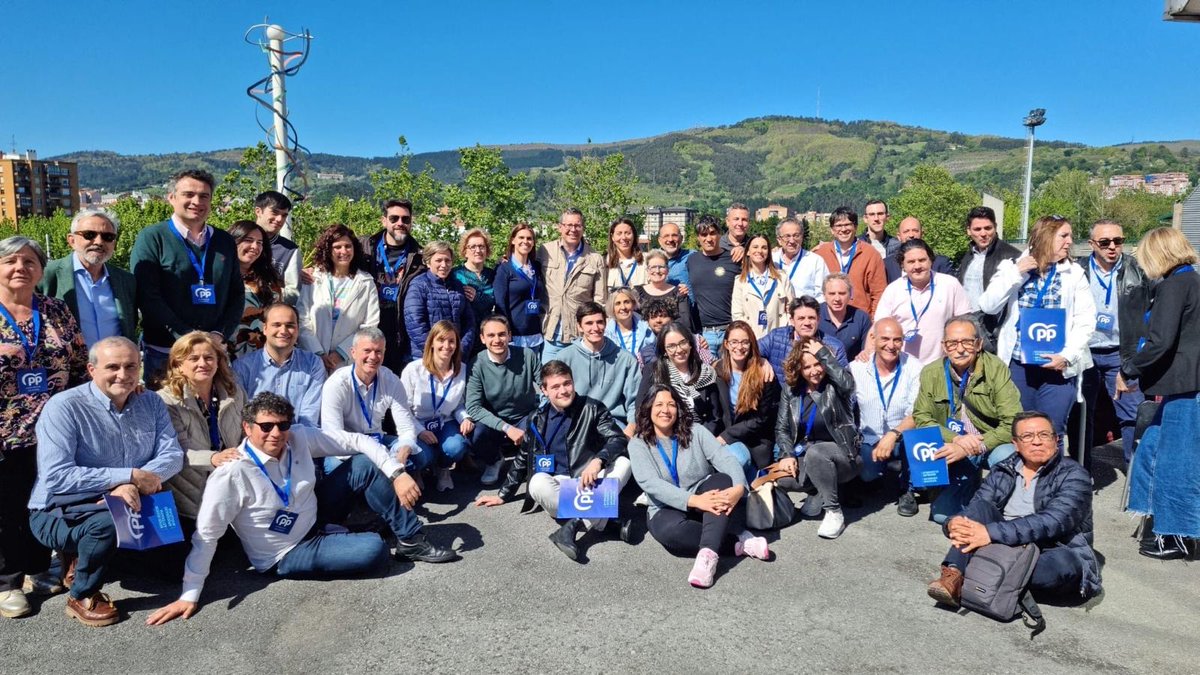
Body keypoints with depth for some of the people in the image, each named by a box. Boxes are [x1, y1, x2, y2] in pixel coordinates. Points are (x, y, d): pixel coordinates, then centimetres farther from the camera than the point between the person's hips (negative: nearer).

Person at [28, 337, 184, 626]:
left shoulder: (151, 403, 0)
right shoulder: (63, 407, -16)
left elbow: (173, 455, -8)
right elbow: (56, 478, -25)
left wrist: (133, 485, -27)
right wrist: (129, 476, -27)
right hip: (59, 514, -6)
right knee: (111, 519, -35)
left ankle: (82, 558, 6)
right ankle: (82, 597, -6)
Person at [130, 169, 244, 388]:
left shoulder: (224, 241, 12)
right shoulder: (151, 238, 0)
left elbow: (237, 294, 11)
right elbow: (147, 296, -8)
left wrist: (220, 334, -4)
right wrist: (187, 337, -15)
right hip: (163, 352, -3)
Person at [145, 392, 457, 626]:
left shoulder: (300, 438, -13)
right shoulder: (232, 475, -26)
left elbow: (357, 441, -12)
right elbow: (206, 536, -22)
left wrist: (397, 474, -21)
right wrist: (189, 596, -21)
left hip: (315, 518, 6)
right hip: (287, 555, -6)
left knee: (365, 464, -14)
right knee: (374, 549, -27)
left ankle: (411, 542, -4)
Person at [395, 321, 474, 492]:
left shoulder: (462, 370, -6)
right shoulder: (413, 370, -14)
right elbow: (402, 409, -10)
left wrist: (465, 418, -15)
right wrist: (419, 432, -22)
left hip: (446, 424, 2)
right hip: (417, 427, -2)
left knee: (456, 447, -31)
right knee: (423, 457, -33)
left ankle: (443, 469, 8)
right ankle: (415, 470, 10)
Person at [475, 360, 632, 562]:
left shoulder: (592, 409, 0)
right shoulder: (535, 421, 7)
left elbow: (618, 439, -11)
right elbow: (522, 460, 18)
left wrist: (598, 461, -31)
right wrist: (503, 495, 19)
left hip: (591, 484, -1)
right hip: (556, 486, 1)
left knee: (623, 462, -28)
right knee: (538, 483, -33)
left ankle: (574, 525, -36)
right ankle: (603, 521, -30)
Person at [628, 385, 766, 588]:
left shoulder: (695, 431, -1)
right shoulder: (638, 444, -6)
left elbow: (725, 460, -14)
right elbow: (651, 483, -21)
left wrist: (738, 488, -37)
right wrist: (695, 500, -34)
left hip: (705, 499, 1)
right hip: (668, 509, -1)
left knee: (723, 480, -30)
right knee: (670, 529, -36)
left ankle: (708, 554, -43)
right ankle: (739, 540, -24)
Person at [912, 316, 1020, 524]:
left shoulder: (996, 369, -14)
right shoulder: (931, 374, -5)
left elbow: (1013, 422, -20)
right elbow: (921, 418, -5)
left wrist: (973, 448, -29)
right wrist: (957, 439, -22)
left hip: (992, 446, -2)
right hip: (954, 452, 2)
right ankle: (971, 488, 14)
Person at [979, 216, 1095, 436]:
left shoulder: (1074, 273, 7)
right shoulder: (1012, 267, 6)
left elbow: (1085, 320, 0)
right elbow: (988, 306, -5)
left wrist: (1067, 355, -12)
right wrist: (1015, 274, -10)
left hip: (1058, 366, 0)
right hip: (1018, 364, 0)